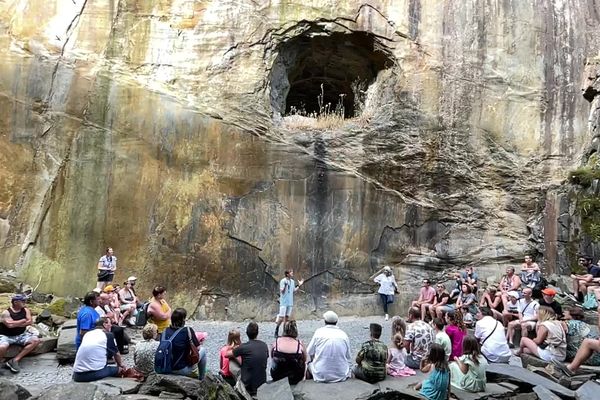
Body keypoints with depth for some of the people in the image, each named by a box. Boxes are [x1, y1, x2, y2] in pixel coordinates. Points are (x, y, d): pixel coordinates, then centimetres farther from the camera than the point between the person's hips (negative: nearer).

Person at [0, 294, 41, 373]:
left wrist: (16, 324, -15)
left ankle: (15, 360, -15)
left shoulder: (26, 310, 3)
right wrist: (23, 320, -12)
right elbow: (10, 324, -25)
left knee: (36, 340, -16)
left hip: (21, 335, 5)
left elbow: (29, 322, -7)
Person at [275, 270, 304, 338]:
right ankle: (276, 331, 4)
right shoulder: (283, 281, -11)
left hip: (290, 302, 6)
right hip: (284, 302, -6)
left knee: (287, 317, 9)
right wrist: (285, 285, -32)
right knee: (281, 317, -7)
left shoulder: (292, 281, 9)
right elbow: (282, 291, -16)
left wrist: (299, 285, 9)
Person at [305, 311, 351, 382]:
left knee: (309, 365, 28)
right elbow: (349, 358, 4)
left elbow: (310, 352, 5)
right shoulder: (344, 334, 1)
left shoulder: (319, 332, -4)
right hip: (341, 376, 2)